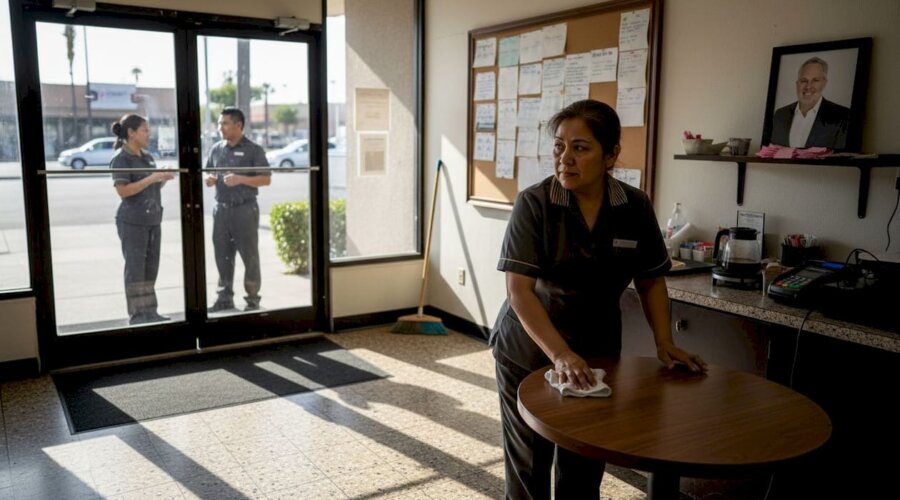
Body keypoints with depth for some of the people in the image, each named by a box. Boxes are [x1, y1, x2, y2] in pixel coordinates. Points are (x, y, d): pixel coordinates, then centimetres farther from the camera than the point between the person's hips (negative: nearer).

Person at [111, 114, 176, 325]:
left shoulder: (147, 156, 14)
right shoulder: (120, 158, -8)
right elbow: (123, 190, -18)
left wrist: (164, 178, 0)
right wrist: (151, 179, -21)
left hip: (153, 220, 7)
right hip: (132, 222, -7)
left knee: (151, 267, 9)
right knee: (135, 267, -2)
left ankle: (149, 312, 16)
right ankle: (136, 314, 4)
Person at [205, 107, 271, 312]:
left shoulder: (253, 150, -4)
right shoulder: (216, 149, 11)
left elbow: (266, 178, -7)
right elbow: (208, 173, 21)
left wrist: (241, 179, -19)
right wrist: (209, 180, -3)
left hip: (245, 209, -5)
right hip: (221, 209, 5)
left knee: (249, 255, 1)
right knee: (222, 255, 9)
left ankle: (253, 299, 10)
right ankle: (225, 297, 19)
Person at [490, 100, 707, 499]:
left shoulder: (635, 207, -7)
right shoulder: (534, 203, -18)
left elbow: (650, 281, 5)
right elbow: (519, 291, -23)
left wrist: (664, 342, -6)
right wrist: (561, 354, -33)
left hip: (598, 349, 3)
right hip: (529, 349, -3)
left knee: (584, 465, 14)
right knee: (529, 460, 12)